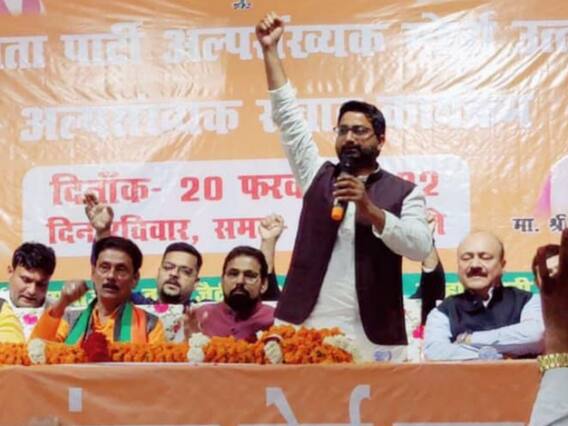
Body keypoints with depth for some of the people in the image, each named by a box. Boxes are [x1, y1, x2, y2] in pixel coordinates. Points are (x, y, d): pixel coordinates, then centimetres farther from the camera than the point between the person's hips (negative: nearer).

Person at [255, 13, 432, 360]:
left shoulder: (404, 193, 6)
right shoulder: (318, 175, 14)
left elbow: (420, 247, -8)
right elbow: (289, 117, 11)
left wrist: (370, 210, -18)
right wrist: (270, 50, 6)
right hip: (307, 329, 2)